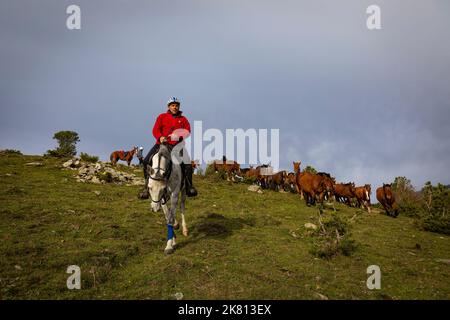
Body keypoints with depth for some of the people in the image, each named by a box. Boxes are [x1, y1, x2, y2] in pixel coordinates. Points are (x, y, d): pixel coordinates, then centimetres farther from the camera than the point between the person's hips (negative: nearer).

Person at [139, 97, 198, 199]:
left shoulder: (183, 119, 15)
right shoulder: (162, 117, 14)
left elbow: (187, 131, 1)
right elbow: (155, 129, 3)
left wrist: (179, 136, -20)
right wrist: (160, 137, -18)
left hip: (177, 145, 0)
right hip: (162, 143, 0)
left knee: (187, 165, -18)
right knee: (147, 161, -13)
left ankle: (189, 187, 0)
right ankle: (147, 187, -2)